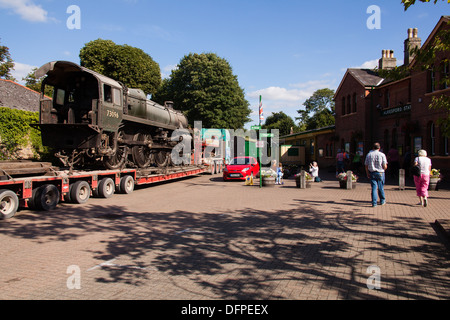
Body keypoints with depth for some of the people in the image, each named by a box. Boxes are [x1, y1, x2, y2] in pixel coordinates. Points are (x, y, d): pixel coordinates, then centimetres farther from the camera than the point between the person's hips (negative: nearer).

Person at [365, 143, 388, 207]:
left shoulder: (369, 155, 2)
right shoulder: (382, 155, -7)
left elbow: (366, 166, 2)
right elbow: (385, 166, -8)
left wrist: (367, 173, 11)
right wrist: (384, 168, 14)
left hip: (372, 173, 2)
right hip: (380, 173, -2)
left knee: (374, 188, 3)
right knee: (381, 188, 12)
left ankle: (374, 203, -1)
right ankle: (382, 201, 27)